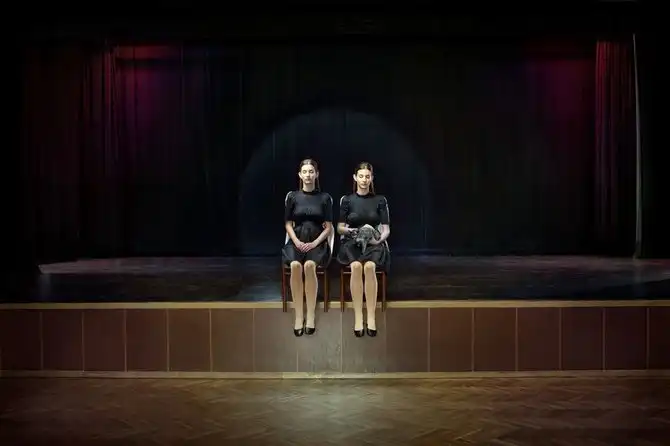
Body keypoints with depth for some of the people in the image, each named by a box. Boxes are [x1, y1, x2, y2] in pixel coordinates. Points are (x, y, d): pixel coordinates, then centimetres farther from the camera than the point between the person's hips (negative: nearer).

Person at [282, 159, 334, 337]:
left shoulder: (324, 198, 6)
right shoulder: (292, 196, 9)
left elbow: (328, 227, 3)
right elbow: (288, 224, 8)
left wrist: (315, 243, -12)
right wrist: (297, 242, -10)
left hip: (317, 242, -1)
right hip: (297, 241, 1)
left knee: (309, 265, -35)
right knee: (295, 265, -33)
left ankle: (311, 315, -27)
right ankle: (298, 316, -27)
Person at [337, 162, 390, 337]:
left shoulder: (380, 200, 8)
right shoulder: (347, 200, 8)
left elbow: (386, 229, 7)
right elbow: (340, 228, 10)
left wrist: (379, 239, -14)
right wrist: (352, 231, -11)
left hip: (374, 244, 0)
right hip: (352, 243, 0)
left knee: (369, 266, -36)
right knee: (356, 266, -35)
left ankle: (371, 318, -31)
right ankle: (358, 317, -31)